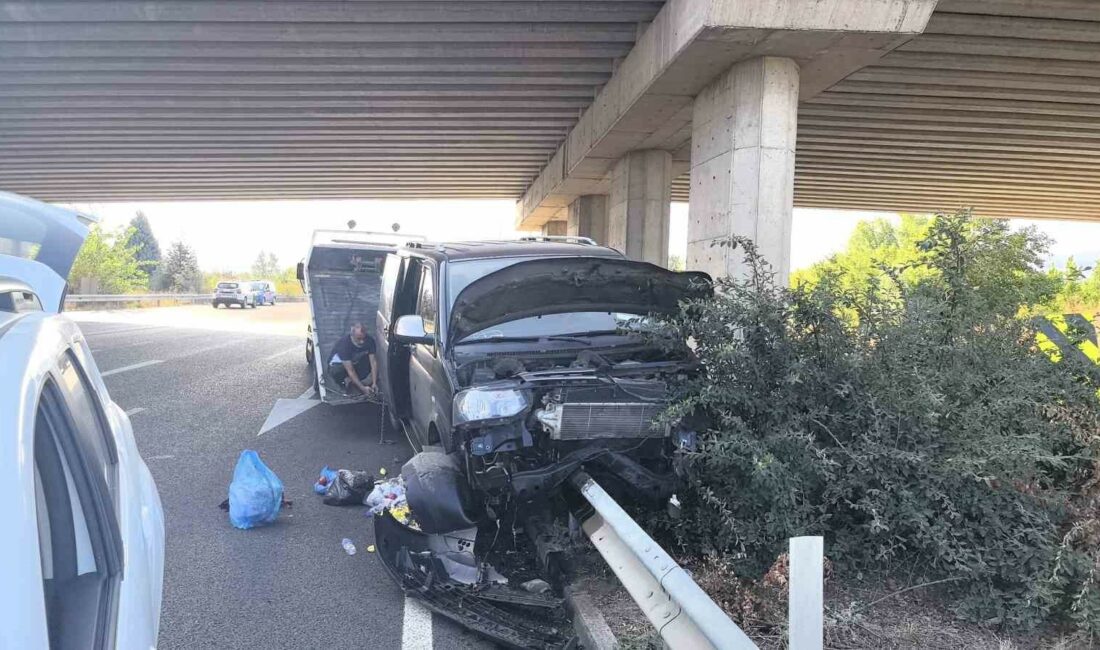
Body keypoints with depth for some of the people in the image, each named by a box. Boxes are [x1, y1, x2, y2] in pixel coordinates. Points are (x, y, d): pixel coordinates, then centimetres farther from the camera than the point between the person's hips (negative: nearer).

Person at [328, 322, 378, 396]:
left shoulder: (369, 340, -24)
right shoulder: (344, 344, -37)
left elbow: (373, 361, -21)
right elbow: (350, 370, -37)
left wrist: (374, 383, -31)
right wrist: (362, 388, -42)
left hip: (355, 363, 5)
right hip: (340, 363, -4)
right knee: (336, 371, -39)